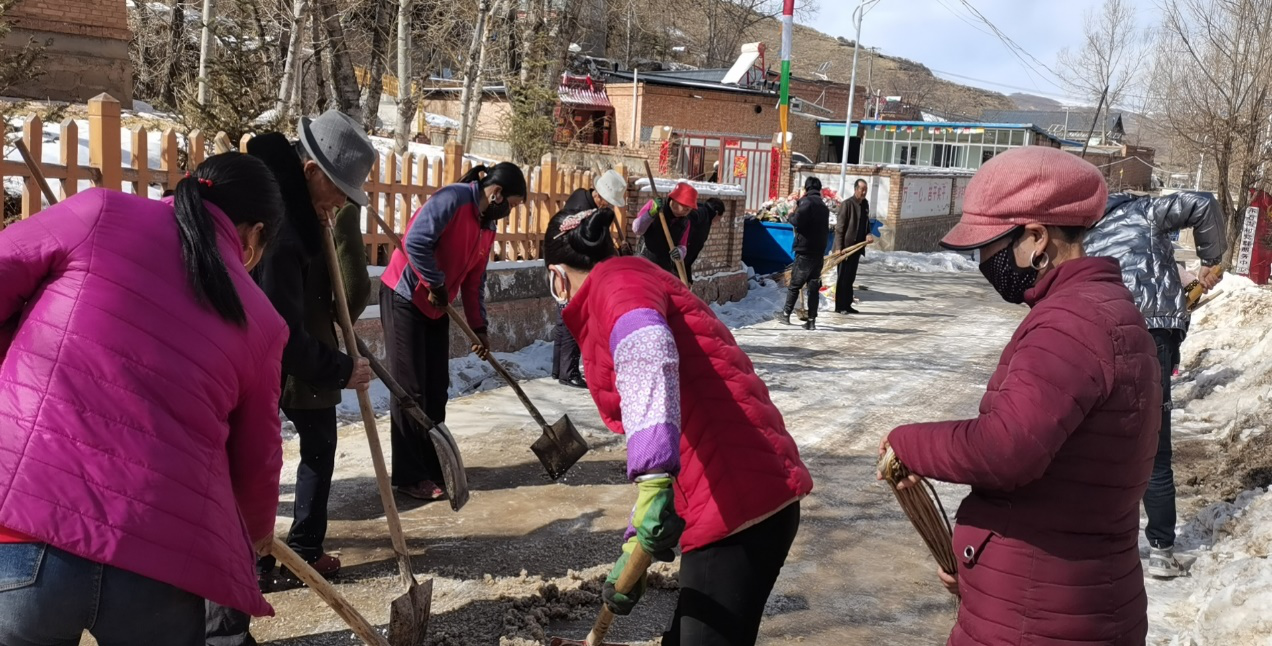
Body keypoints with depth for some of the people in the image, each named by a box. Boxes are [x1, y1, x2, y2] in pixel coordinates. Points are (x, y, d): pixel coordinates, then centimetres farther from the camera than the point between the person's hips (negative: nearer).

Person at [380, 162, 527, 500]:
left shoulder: (488, 226, 9)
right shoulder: (452, 199, -18)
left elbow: (474, 280, 14)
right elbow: (416, 242, -29)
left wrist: (478, 326, 9)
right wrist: (437, 285, -18)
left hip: (436, 307, 9)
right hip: (404, 297, -9)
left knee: (436, 388, 9)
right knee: (410, 387, -5)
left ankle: (433, 465, 19)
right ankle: (409, 476, 1)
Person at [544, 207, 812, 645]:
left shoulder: (615, 281, -3)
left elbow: (647, 347, -28)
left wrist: (653, 475, -39)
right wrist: (635, 545, 29)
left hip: (736, 502, -10)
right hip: (751, 494, 10)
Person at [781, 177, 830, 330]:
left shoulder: (806, 202, -10)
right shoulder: (823, 206, 15)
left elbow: (797, 221, -19)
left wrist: (791, 215, -2)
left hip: (805, 251, -6)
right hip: (819, 252, 6)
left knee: (794, 284, 5)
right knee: (814, 286, 6)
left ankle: (786, 314, 13)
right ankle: (811, 320, 4)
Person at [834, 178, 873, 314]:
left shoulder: (865, 204, 11)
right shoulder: (847, 204, -11)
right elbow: (839, 227, -13)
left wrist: (868, 234, -1)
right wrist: (838, 247, -18)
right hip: (845, 246, -7)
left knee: (850, 278, 12)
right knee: (843, 277, -2)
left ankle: (847, 305, 19)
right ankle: (839, 306, 3)